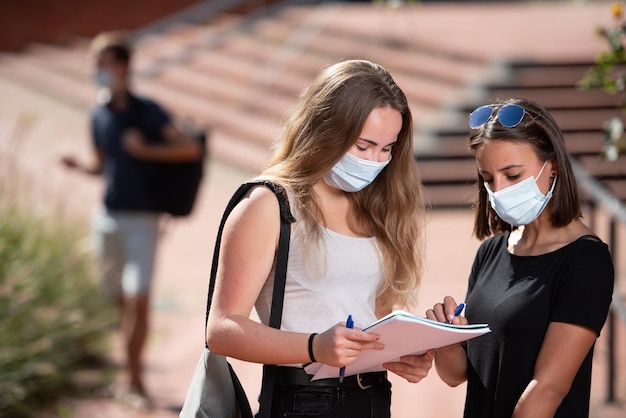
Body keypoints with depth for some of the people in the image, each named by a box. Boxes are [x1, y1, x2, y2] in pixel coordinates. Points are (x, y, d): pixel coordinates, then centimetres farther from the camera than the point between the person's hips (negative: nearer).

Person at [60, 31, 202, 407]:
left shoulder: (147, 112, -8)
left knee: (139, 299, -12)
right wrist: (79, 166, -1)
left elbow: (191, 149, -15)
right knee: (121, 299, 11)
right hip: (109, 217, 5)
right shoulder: (99, 114, 9)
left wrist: (144, 150, -19)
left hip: (142, 218, -5)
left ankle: (134, 380, -10)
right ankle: (132, 366, 29)